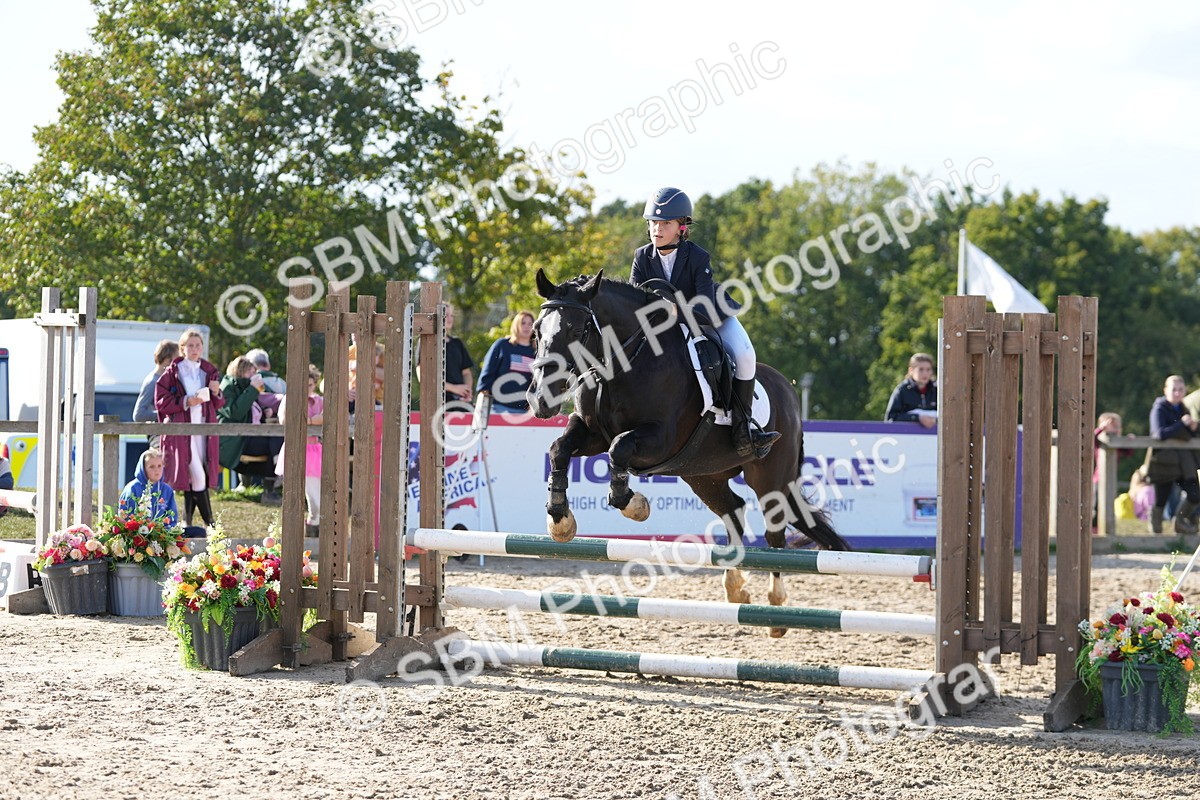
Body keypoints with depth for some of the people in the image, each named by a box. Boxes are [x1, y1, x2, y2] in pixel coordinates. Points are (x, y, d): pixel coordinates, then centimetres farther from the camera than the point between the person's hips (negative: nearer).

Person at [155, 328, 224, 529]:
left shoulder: (208, 371, 14)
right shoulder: (172, 373, 0)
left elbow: (218, 405, 18)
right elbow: (161, 402, -4)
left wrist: (216, 393, -3)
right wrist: (185, 402, -14)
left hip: (204, 429, 4)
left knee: (192, 477, 4)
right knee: (196, 475, -12)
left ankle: (187, 520, 10)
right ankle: (209, 522, -8)